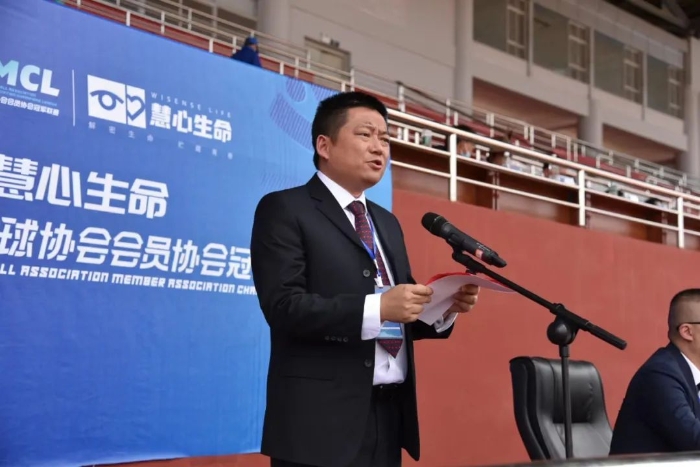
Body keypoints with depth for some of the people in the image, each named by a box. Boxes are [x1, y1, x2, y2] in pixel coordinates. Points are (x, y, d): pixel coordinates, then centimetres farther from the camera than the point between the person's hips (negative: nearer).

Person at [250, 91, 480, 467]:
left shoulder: (387, 223, 18)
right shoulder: (285, 210, -4)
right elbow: (283, 306, -16)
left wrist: (445, 307, -1)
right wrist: (377, 307, -25)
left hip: (389, 413, 7)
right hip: (322, 418, -7)